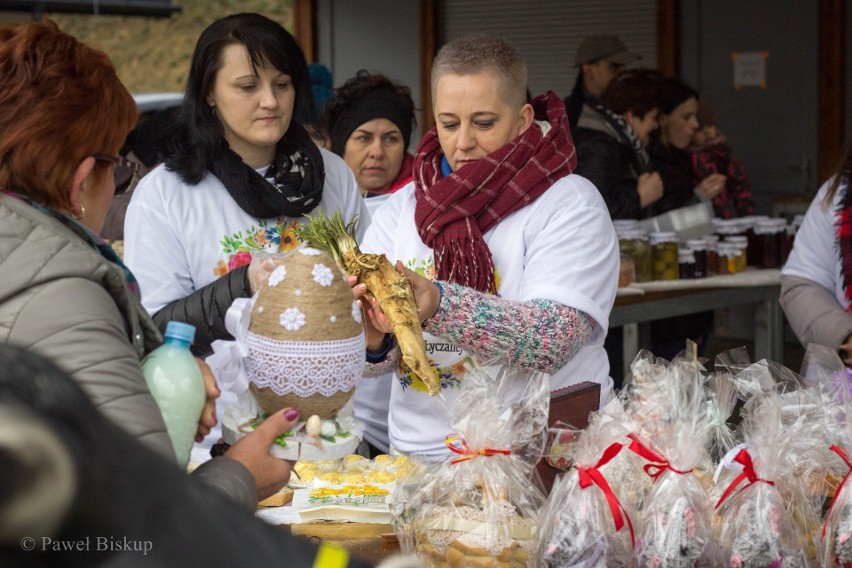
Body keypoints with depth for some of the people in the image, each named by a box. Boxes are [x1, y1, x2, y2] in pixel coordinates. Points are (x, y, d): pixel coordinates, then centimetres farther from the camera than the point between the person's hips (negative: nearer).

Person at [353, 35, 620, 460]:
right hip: (420, 452, 4)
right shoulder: (401, 208, 13)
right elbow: (367, 361, 8)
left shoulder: (571, 205, 2)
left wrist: (438, 305, -26)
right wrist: (372, 340, -15)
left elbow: (552, 339, -14)